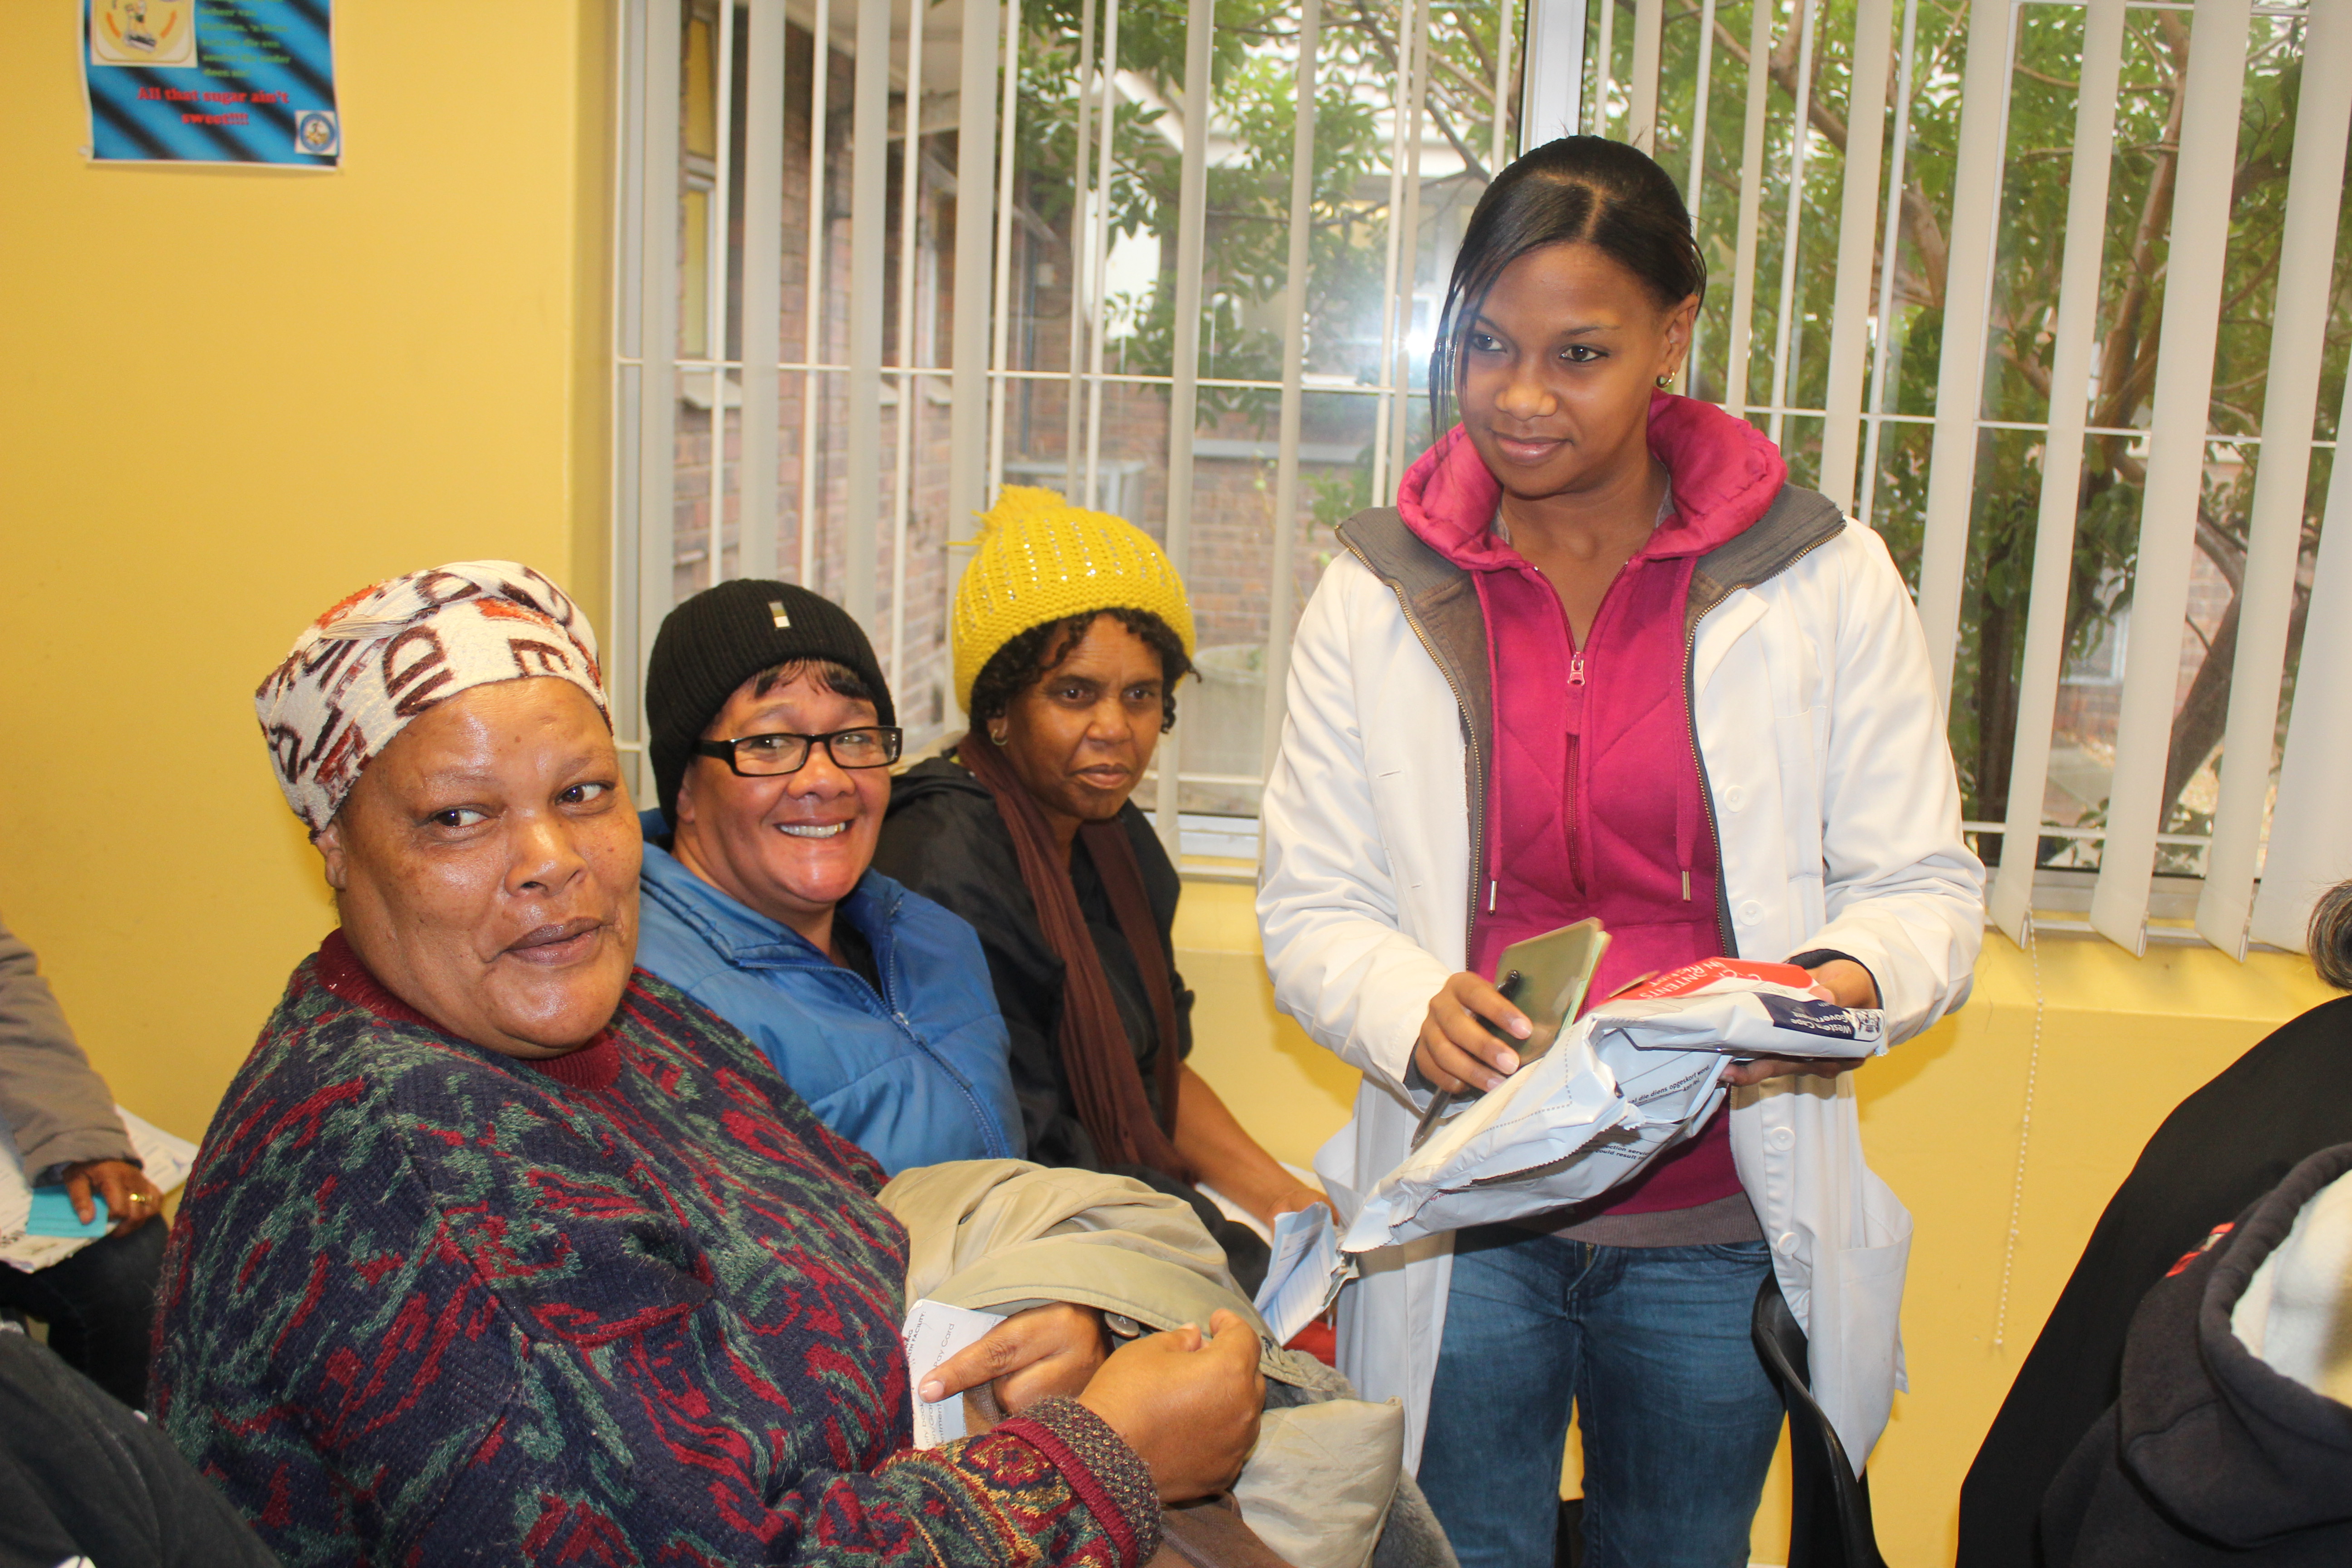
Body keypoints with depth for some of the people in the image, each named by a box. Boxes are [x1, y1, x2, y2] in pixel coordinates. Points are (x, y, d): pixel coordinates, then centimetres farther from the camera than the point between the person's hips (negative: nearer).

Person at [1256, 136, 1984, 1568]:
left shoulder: (1824, 581, -4)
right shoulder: (1378, 595, -1)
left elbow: (1925, 887, -2)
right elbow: (1312, 907, -1)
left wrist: (1840, 982, -24)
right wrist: (1415, 1008, -23)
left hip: (1719, 1228, 1)